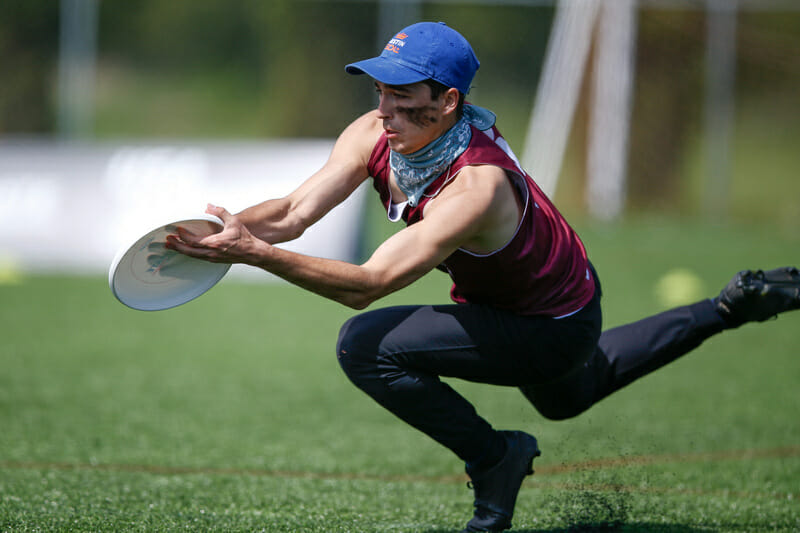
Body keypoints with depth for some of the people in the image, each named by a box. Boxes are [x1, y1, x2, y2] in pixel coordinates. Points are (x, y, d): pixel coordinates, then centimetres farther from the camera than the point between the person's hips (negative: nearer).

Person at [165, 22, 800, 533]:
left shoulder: (478, 187, -42)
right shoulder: (374, 135, -20)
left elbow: (368, 284, -48)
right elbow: (294, 212, -25)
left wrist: (256, 253, -54)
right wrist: (236, 229, -46)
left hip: (552, 328, -9)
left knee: (366, 346, -23)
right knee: (572, 393, 39)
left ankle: (493, 456, -5)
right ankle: (728, 307, 49)